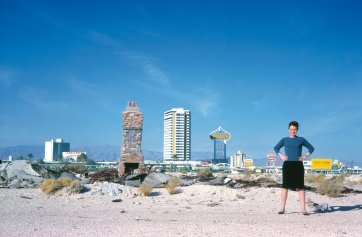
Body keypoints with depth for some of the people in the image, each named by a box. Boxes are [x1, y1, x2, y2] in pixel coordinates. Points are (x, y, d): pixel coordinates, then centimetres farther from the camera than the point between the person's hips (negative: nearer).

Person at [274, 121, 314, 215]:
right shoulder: (285, 140, 9)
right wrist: (281, 156, 4)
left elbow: (311, 148, 14)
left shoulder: (301, 140, 8)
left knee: (300, 187, -1)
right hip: (287, 165, 0)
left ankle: (303, 209, -1)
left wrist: (305, 156, 2)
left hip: (298, 165, 0)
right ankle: (282, 208, 4)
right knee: (285, 186, 0)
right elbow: (276, 148, 19)